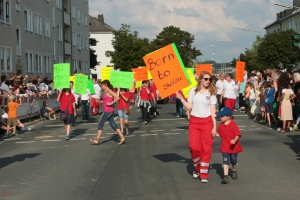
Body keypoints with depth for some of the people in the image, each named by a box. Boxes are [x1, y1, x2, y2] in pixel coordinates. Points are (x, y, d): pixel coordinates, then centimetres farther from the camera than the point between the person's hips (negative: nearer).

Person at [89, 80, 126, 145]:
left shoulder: (109, 91, -13)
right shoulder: (106, 92, 14)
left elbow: (117, 98, -21)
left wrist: (110, 103, -20)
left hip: (108, 111, -10)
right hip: (108, 111, 10)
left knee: (100, 124, -1)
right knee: (113, 124, 9)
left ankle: (97, 140, 5)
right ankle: (122, 138, 6)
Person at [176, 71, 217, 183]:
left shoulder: (211, 93, 3)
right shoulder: (193, 91, 3)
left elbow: (213, 111, 1)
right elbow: (189, 107, 2)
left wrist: (214, 126, -5)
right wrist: (181, 98, -9)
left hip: (207, 122, 0)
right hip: (194, 121, 0)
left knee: (206, 148, -2)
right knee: (194, 147, -9)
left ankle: (204, 174, 6)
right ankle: (196, 168, 18)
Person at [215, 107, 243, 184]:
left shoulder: (233, 125, -15)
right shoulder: (221, 125, 1)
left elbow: (237, 135, -18)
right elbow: (219, 134, 14)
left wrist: (235, 140, -36)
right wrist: (215, 134, -5)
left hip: (233, 147, -2)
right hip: (225, 147, 2)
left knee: (233, 161, 15)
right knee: (225, 162, -11)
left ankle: (234, 172, 43)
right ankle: (225, 176, -17)